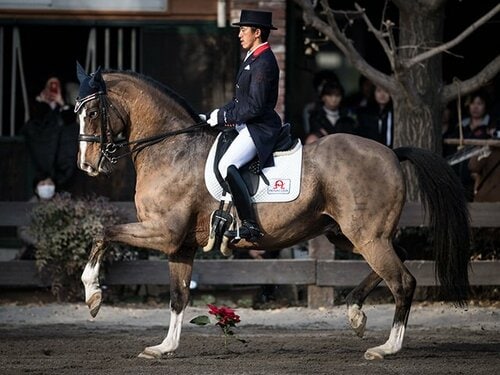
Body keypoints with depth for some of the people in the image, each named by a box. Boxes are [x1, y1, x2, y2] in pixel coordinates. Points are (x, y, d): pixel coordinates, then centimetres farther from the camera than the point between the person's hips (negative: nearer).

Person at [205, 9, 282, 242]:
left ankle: (250, 225, -28)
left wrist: (224, 117, -15)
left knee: (227, 166, -27)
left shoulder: (263, 63, -17)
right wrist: (215, 116, 10)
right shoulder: (252, 58, 16)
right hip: (248, 126, 11)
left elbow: (255, 107, -22)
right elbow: (241, 99, 20)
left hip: (260, 129, -11)